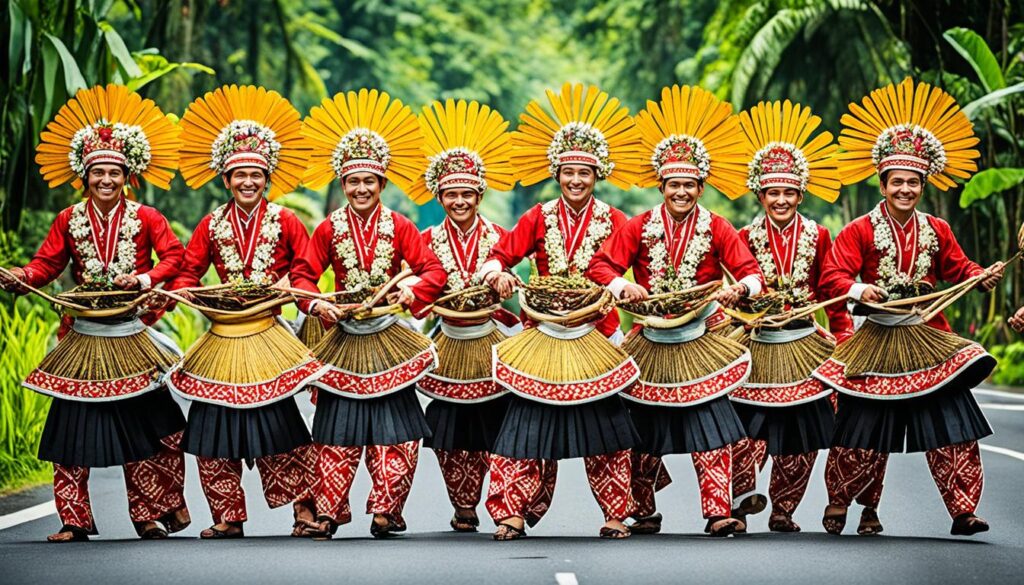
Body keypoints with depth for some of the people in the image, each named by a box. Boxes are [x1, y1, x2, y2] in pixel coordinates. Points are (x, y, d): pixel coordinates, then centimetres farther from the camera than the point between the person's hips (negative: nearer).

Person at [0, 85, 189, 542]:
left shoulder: (145, 219, 1)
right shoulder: (69, 220, 5)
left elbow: (174, 258, -4)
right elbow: (47, 264, 2)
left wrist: (143, 280, -19)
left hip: (130, 339, -2)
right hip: (82, 341, 2)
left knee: (142, 424, 2)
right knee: (75, 425, 0)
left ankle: (155, 512, 16)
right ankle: (74, 521, 6)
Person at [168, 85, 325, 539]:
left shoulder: (284, 222, 2)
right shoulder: (212, 226, 8)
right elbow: (188, 271, 11)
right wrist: (182, 290, -8)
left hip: (267, 337, -3)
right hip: (223, 339, 3)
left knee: (279, 420, -6)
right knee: (215, 429, 3)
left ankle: (304, 506, 4)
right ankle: (228, 517, 12)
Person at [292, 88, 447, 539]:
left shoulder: (398, 227, 0)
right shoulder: (329, 229, 1)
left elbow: (434, 271, -3)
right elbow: (302, 274, 3)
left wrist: (412, 292, -22)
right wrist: (316, 304, -16)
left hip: (388, 341, 0)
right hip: (345, 341, 0)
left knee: (396, 433, -2)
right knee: (338, 434, 1)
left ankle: (385, 511, 7)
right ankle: (328, 513, 6)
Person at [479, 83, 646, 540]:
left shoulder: (613, 222, 2)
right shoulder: (539, 219, 6)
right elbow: (503, 252, 1)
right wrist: (497, 272, -20)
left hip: (596, 336, -1)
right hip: (545, 335, 1)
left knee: (604, 425, 3)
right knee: (531, 423, -2)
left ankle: (615, 515, 11)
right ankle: (513, 512, 1)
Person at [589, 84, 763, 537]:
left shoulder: (716, 230, 1)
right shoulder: (639, 227, 2)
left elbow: (750, 270, -5)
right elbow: (602, 265, -2)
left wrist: (741, 287, -29)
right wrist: (622, 285, -23)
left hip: (700, 343, -1)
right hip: (651, 343, 1)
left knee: (711, 425, -10)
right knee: (646, 433, 8)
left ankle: (718, 512, -12)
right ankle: (644, 512, 21)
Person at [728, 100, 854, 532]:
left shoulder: (818, 237, 6)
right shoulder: (746, 238, 2)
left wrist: (844, 336, 2)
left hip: (804, 348, 2)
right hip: (756, 348, -2)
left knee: (802, 436, 4)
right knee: (750, 428, -16)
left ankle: (783, 510, 14)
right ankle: (741, 496, -9)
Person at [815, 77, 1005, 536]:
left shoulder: (937, 231, 8)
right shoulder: (860, 231, -4)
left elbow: (958, 269, 11)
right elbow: (832, 276, -9)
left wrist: (982, 276, -9)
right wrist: (857, 289, -27)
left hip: (928, 341, 3)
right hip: (877, 341, -3)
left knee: (951, 428, -4)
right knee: (865, 431, 4)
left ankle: (963, 510, -2)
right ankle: (839, 503, 21)